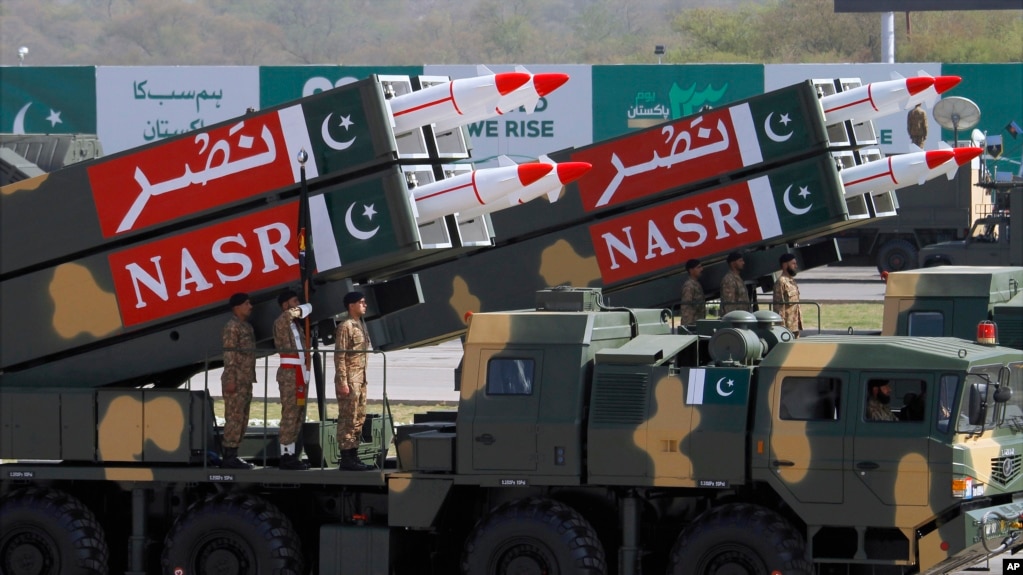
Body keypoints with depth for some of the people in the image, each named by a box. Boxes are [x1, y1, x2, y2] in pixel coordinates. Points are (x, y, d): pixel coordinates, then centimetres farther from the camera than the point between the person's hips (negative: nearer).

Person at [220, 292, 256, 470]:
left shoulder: (247, 326, 18)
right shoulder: (232, 327, -11)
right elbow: (229, 355, -16)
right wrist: (230, 380, -21)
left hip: (246, 381, 10)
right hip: (236, 382, -10)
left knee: (242, 420, 10)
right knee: (234, 418, -10)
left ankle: (233, 455, 14)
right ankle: (229, 457, -9)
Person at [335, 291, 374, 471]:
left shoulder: (361, 326, 16)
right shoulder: (345, 327, -11)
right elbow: (339, 356, -15)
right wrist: (343, 382, -20)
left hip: (360, 380, 9)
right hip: (350, 381, -9)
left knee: (358, 419, 10)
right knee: (347, 420, -7)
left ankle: (353, 456, 15)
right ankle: (346, 459, -7)